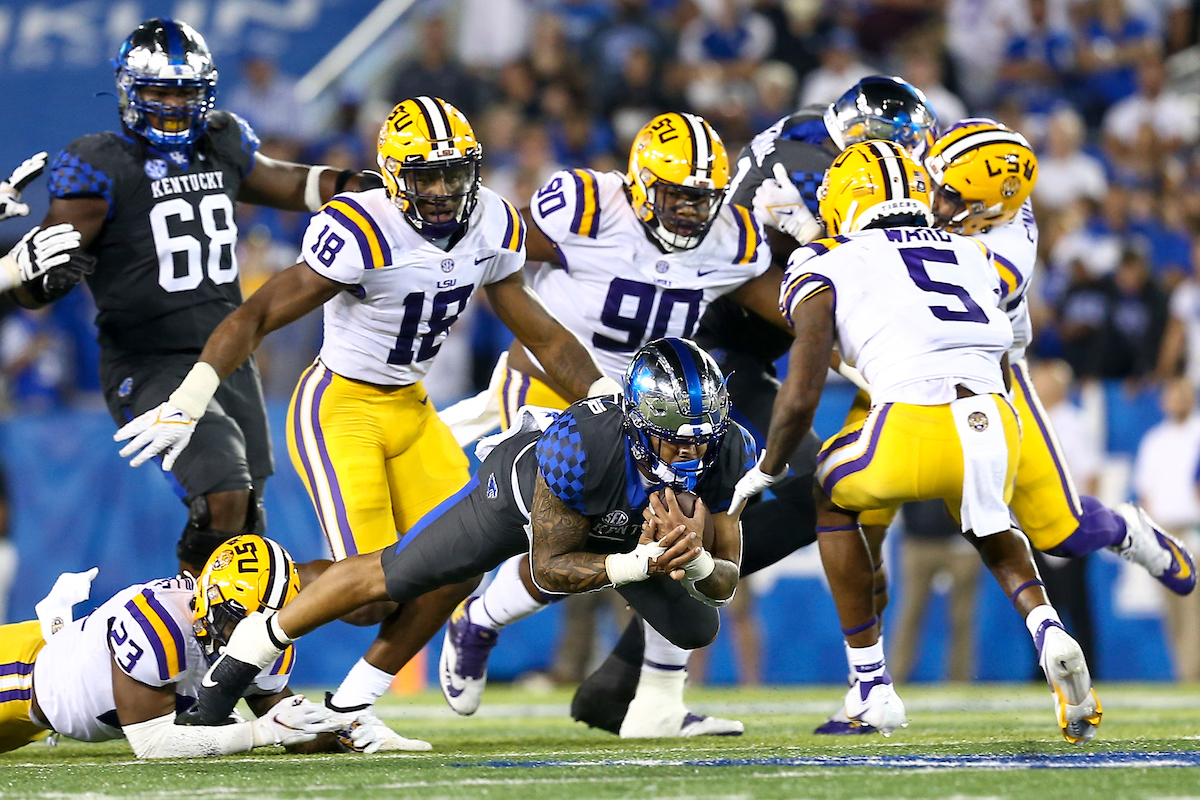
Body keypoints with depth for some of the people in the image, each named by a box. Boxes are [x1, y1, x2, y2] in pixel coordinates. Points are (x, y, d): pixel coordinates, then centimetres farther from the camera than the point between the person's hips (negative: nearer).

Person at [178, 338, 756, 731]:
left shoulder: (725, 452, -36)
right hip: (524, 487, -4)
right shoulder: (585, 444, -48)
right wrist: (637, 565, -48)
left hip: (629, 527, 4)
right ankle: (247, 654, 25)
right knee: (391, 576, 3)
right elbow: (548, 566, -34)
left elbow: (725, 584, -24)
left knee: (695, 630, 1)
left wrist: (694, 562, -47)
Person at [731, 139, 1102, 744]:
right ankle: (1047, 631, 3)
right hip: (995, 429, 4)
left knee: (833, 495, 28)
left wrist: (767, 470, 22)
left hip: (912, 430, -4)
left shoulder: (827, 269, 13)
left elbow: (800, 397, 6)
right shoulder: (971, 256, 27)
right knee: (990, 531, 35)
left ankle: (872, 687, 27)